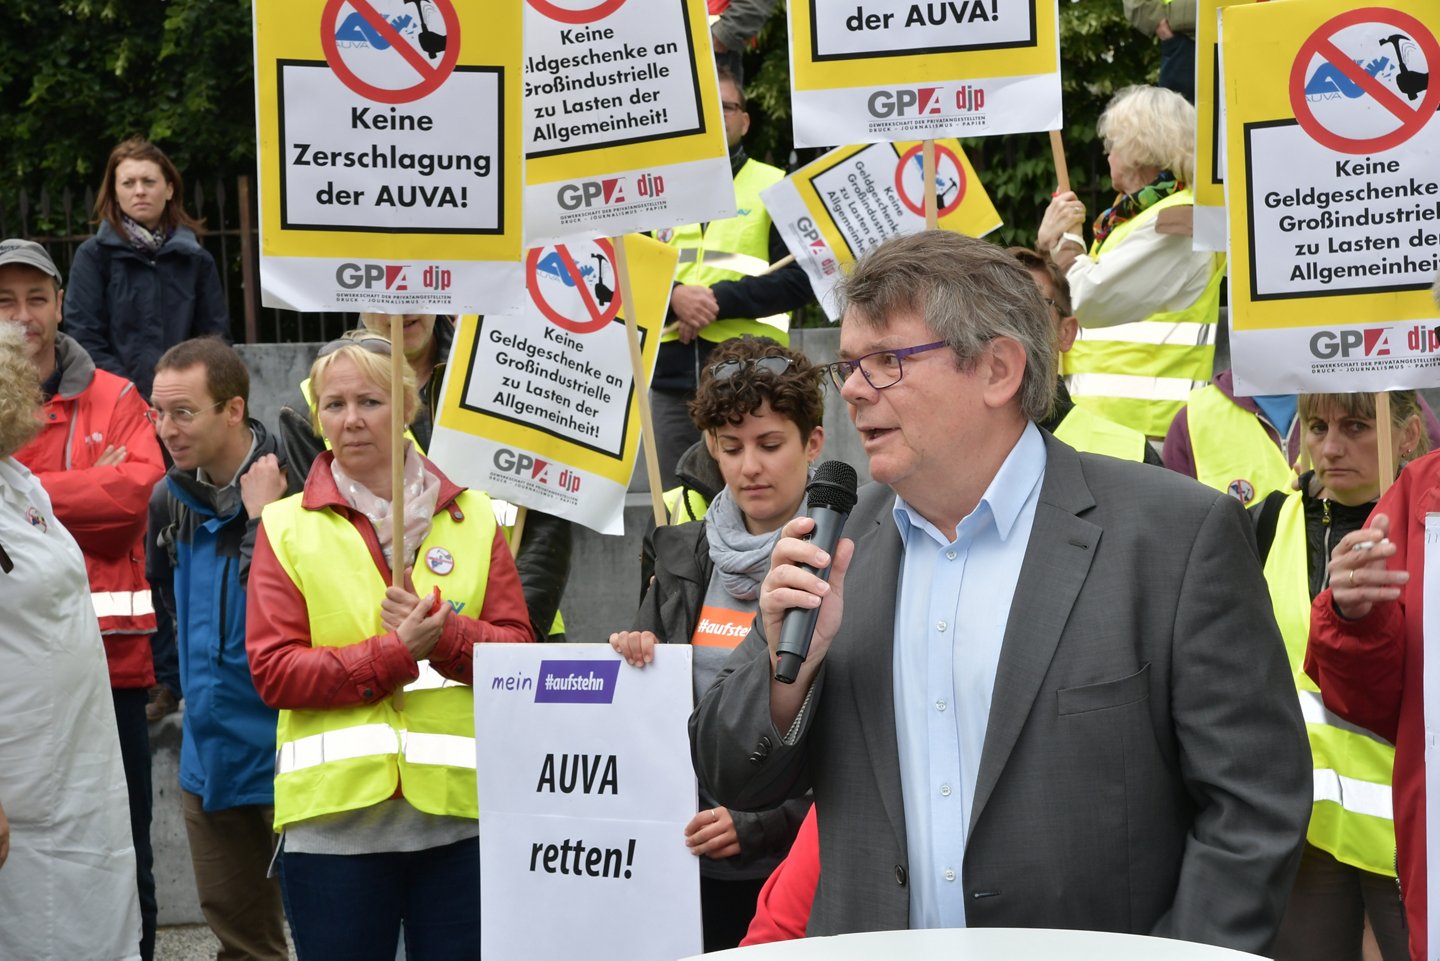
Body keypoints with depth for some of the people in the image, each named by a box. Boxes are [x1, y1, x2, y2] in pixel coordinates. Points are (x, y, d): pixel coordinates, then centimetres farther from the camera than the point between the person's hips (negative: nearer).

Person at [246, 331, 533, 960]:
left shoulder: (472, 516, 9)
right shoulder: (286, 527, 5)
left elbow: (518, 651, 3)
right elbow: (273, 671, -4)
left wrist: (443, 635, -15)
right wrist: (395, 654, -14)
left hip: (457, 813, 1)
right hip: (334, 817, -1)